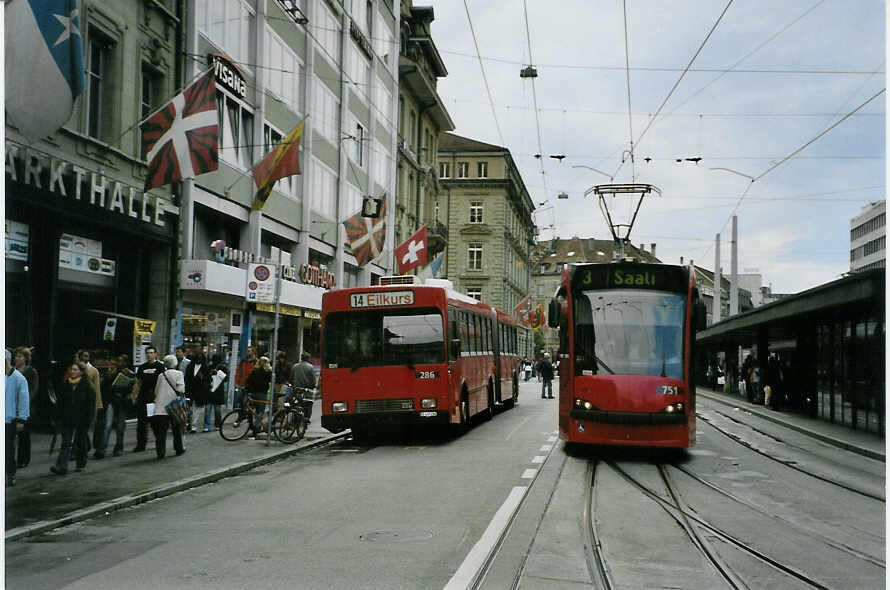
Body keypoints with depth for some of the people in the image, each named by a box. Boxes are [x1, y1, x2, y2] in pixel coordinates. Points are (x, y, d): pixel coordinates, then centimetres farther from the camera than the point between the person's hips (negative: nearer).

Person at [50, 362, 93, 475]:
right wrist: (60, 416, 9)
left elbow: (91, 403, -7)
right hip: (67, 420, 3)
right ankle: (61, 467, -8)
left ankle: (81, 463, 26)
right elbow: (60, 401, 14)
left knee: (81, 442, 11)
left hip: (81, 419, -3)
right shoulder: (65, 384, 7)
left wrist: (88, 419, -11)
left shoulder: (86, 385, -6)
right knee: (66, 443, -4)